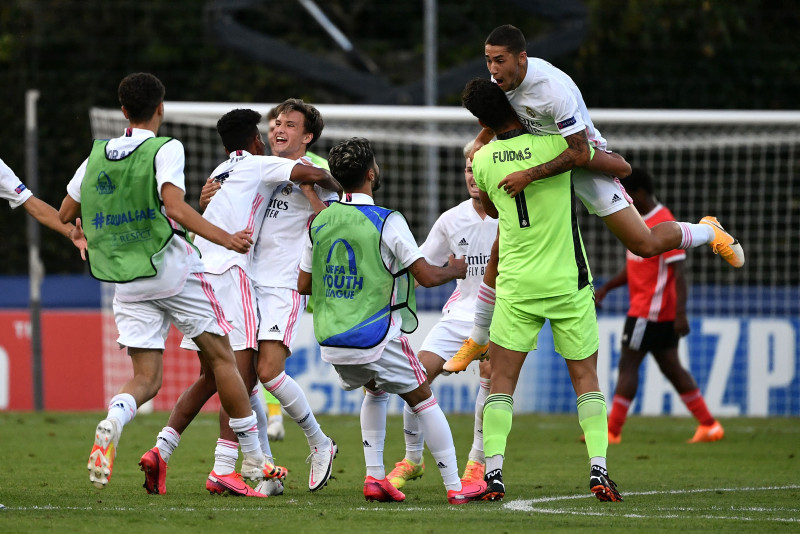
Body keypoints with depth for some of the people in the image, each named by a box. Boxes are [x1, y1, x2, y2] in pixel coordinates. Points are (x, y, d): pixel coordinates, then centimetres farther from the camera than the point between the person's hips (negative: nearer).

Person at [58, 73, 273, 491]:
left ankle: (111, 424, -29)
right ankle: (254, 461, 9)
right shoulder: (164, 150, -9)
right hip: (173, 269, -4)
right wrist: (226, 239, -24)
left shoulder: (97, 156, 7)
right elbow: (175, 208, -24)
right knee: (221, 358, 7)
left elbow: (63, 216, 14)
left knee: (146, 377, 5)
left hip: (127, 283, 4)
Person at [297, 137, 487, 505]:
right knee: (423, 401, 9)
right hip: (376, 337, -5)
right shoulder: (387, 222, -12)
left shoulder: (319, 222, 4)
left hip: (331, 340, 6)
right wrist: (456, 270, 9)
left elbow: (304, 285, 11)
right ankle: (455, 487, 8)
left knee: (376, 391, 30)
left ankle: (374, 477, 19)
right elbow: (426, 277, -12)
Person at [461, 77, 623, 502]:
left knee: (501, 381, 6)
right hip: (569, 283, -1)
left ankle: (493, 474, -6)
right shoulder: (553, 145, -10)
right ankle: (599, 471, -5)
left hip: (516, 286, 1)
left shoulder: (483, 160, -1)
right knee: (585, 378, 7)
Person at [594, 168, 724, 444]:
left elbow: (678, 271, -20)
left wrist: (681, 314, -25)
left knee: (628, 364, -6)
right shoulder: (640, 221, 15)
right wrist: (606, 288, 15)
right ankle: (708, 425, 11)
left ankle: (612, 431, -2)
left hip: (649, 311, -10)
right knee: (671, 367, 10)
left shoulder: (663, 224, -15)